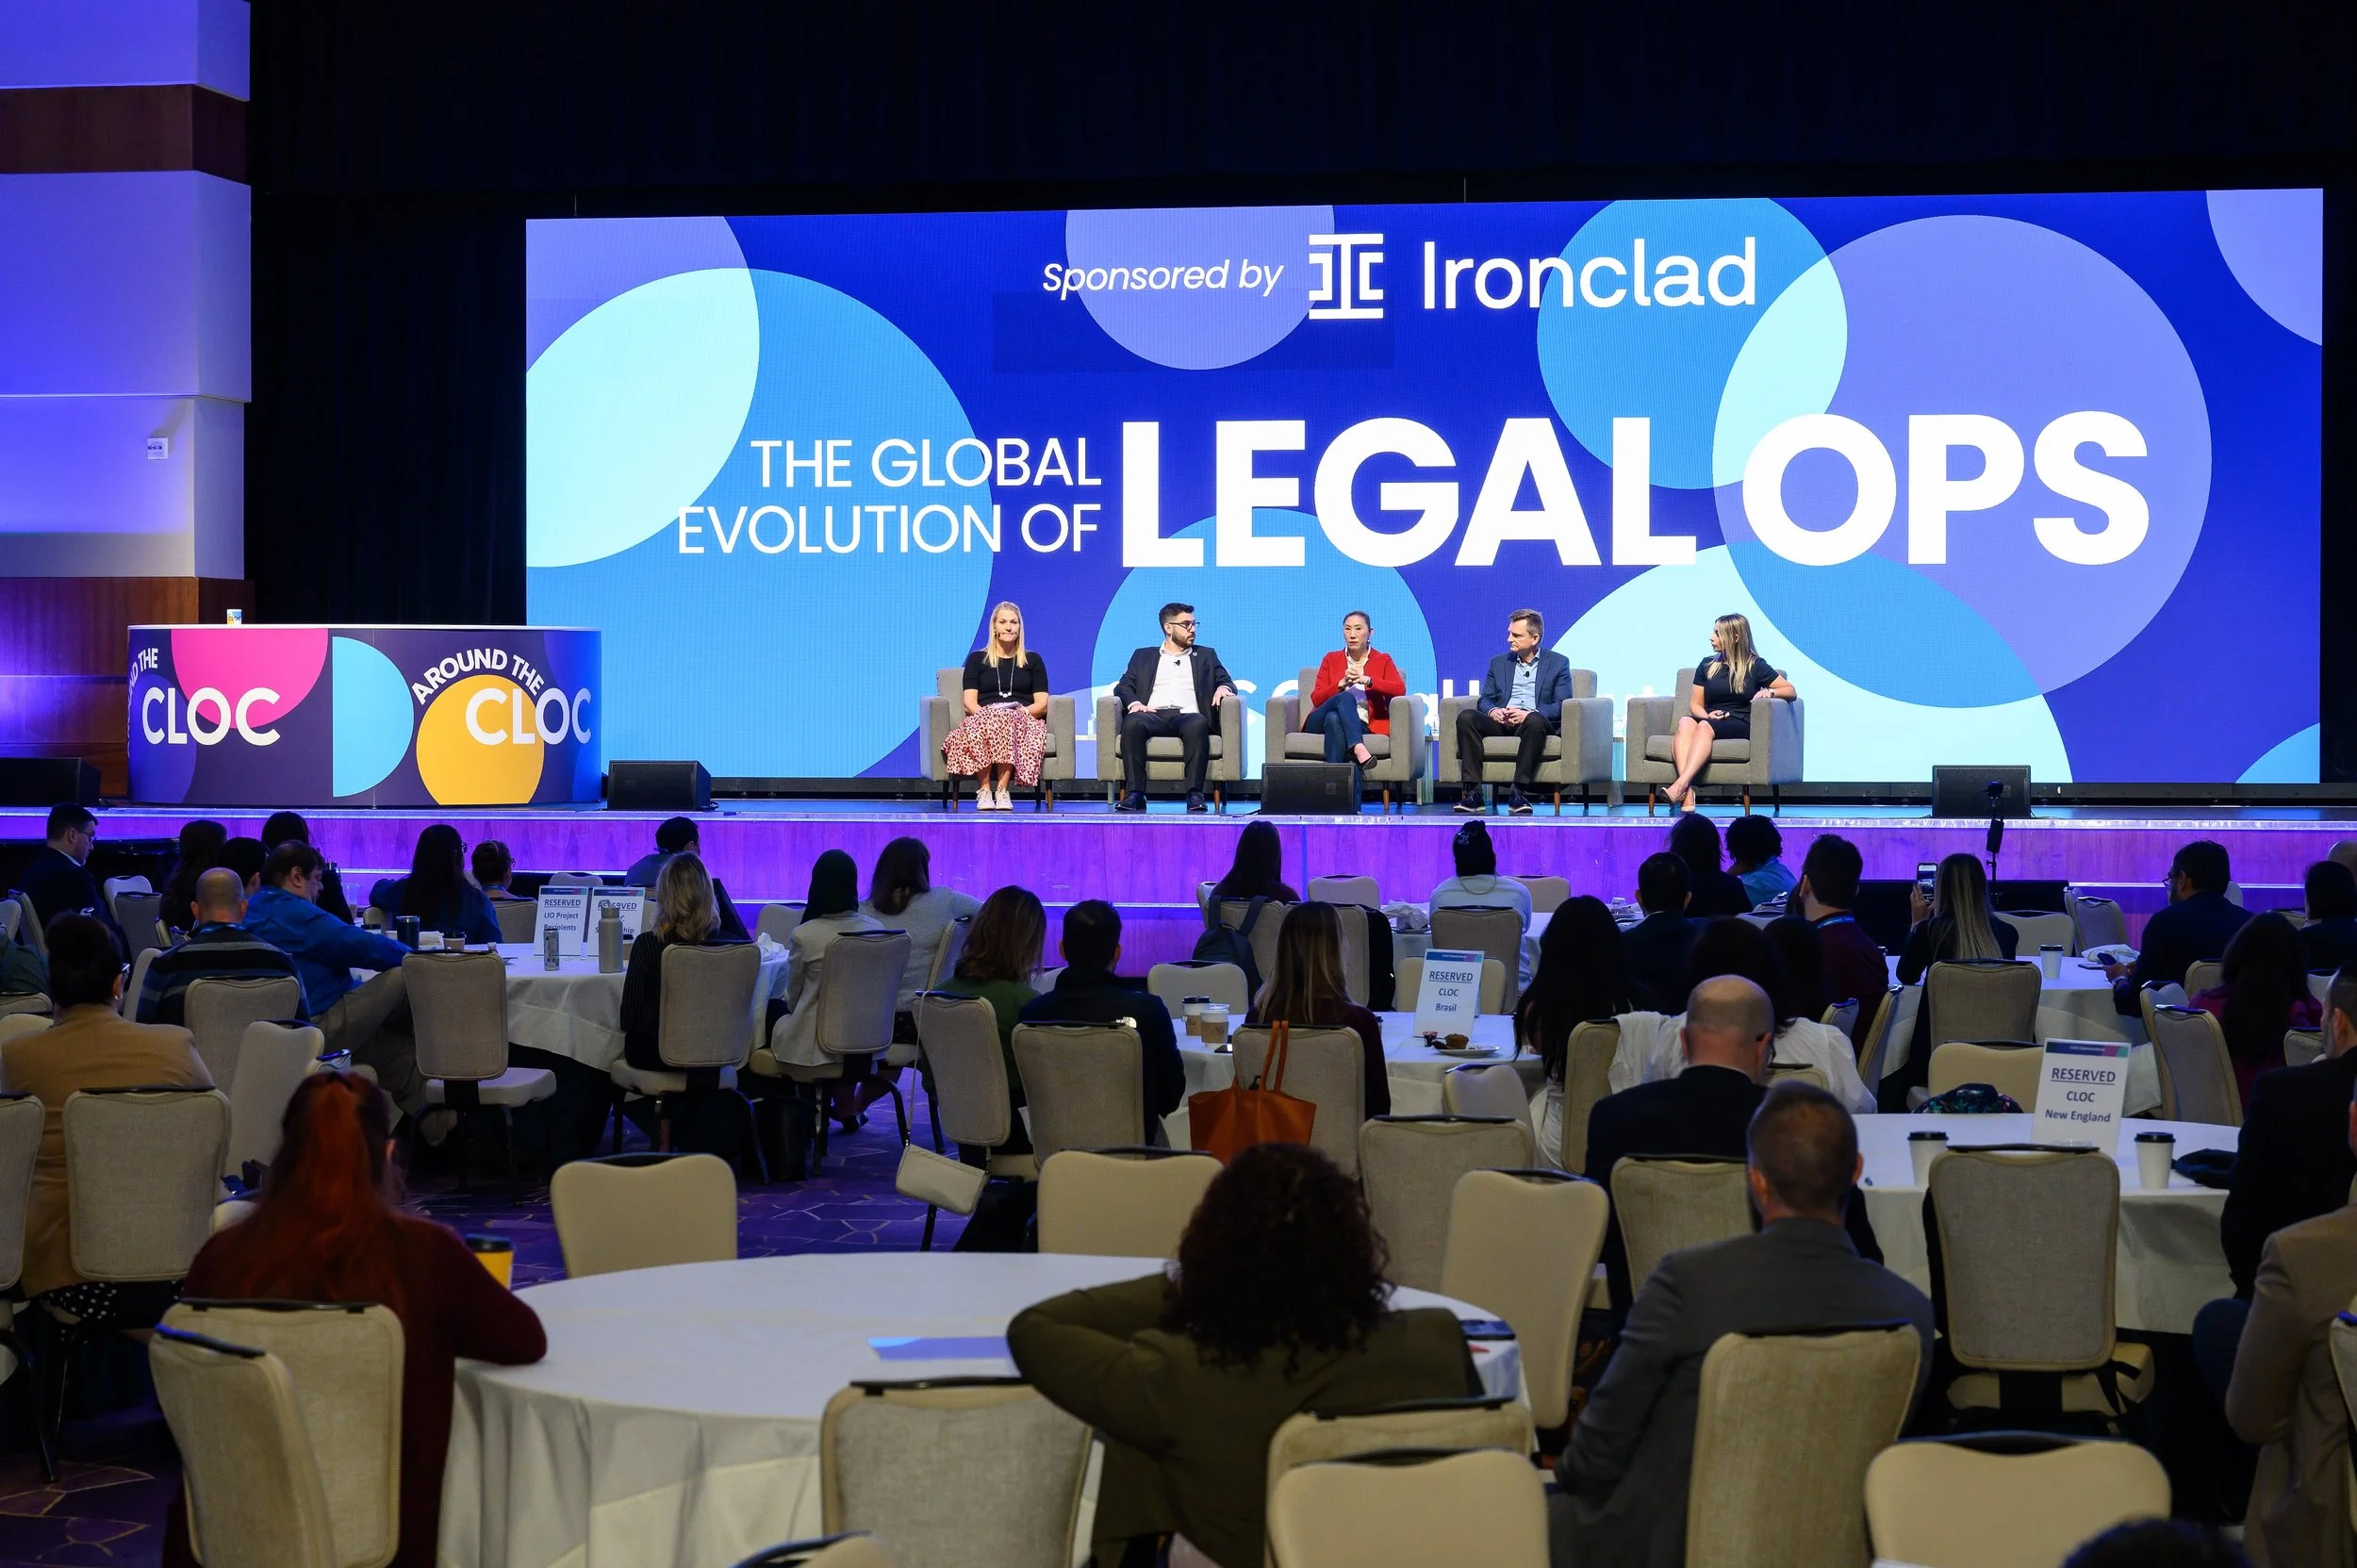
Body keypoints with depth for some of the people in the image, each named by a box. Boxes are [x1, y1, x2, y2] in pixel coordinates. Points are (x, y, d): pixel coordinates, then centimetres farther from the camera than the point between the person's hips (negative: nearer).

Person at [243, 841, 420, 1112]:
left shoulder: (252, 910, 18)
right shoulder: (290, 912, -15)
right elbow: (361, 946, -20)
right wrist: (412, 956, -2)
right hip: (321, 1026, -11)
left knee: (404, 1054, 17)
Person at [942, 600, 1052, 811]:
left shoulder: (1033, 660, 22)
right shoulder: (977, 659, 21)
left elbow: (1042, 704, 13)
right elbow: (970, 703, 9)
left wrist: (1025, 710, -9)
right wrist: (985, 712, -13)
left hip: (1023, 720, 0)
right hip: (983, 717, 0)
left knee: (1009, 721, -39)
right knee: (987, 721, -39)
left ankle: (1002, 789, -43)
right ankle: (983, 789, -42)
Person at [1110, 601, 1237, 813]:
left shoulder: (1206, 656, 29)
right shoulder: (1143, 656, 27)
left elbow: (1227, 682, 22)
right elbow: (1123, 686, 16)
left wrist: (1224, 687, -4)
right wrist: (1134, 703, -7)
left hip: (1186, 715, 0)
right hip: (1153, 715, 0)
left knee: (1198, 724, -38)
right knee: (1132, 723, -36)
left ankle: (1194, 794, -42)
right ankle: (1134, 794, -38)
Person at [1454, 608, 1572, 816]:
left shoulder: (1558, 664, 10)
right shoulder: (1498, 663, 22)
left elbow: (1561, 705, -1)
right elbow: (1485, 700, 15)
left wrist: (1529, 713, -19)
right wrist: (1493, 711, -11)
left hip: (1531, 722, -3)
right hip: (1500, 722, 3)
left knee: (1535, 720, -40)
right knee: (1466, 716, -27)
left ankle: (1520, 792, -37)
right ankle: (1473, 792, -32)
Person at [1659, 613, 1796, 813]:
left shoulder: (1755, 665, 10)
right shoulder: (1707, 665, 19)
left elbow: (1791, 691, 10)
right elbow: (1695, 704, 16)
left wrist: (1770, 692, -11)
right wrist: (1707, 715, -7)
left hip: (1741, 723, -3)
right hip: (1711, 721, 3)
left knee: (1705, 727, -36)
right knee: (1685, 722, -33)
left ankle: (1680, 785, -55)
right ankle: (1687, 796, -51)